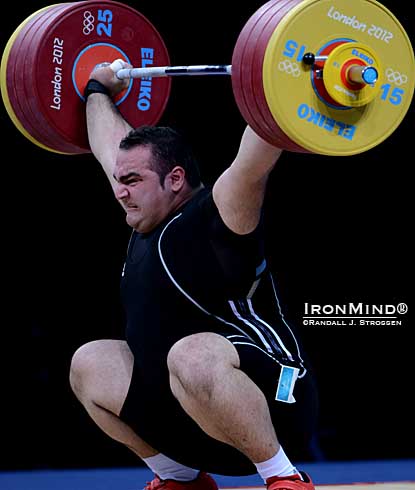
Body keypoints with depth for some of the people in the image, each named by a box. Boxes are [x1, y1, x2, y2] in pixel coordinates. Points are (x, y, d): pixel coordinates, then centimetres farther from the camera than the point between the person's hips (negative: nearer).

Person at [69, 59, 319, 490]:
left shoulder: (212, 221, -13)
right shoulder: (147, 225, 10)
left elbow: (252, 166, -32)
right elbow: (111, 146, 27)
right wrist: (98, 90, 38)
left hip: (274, 403, -9)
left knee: (192, 356, -39)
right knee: (89, 364, 13)